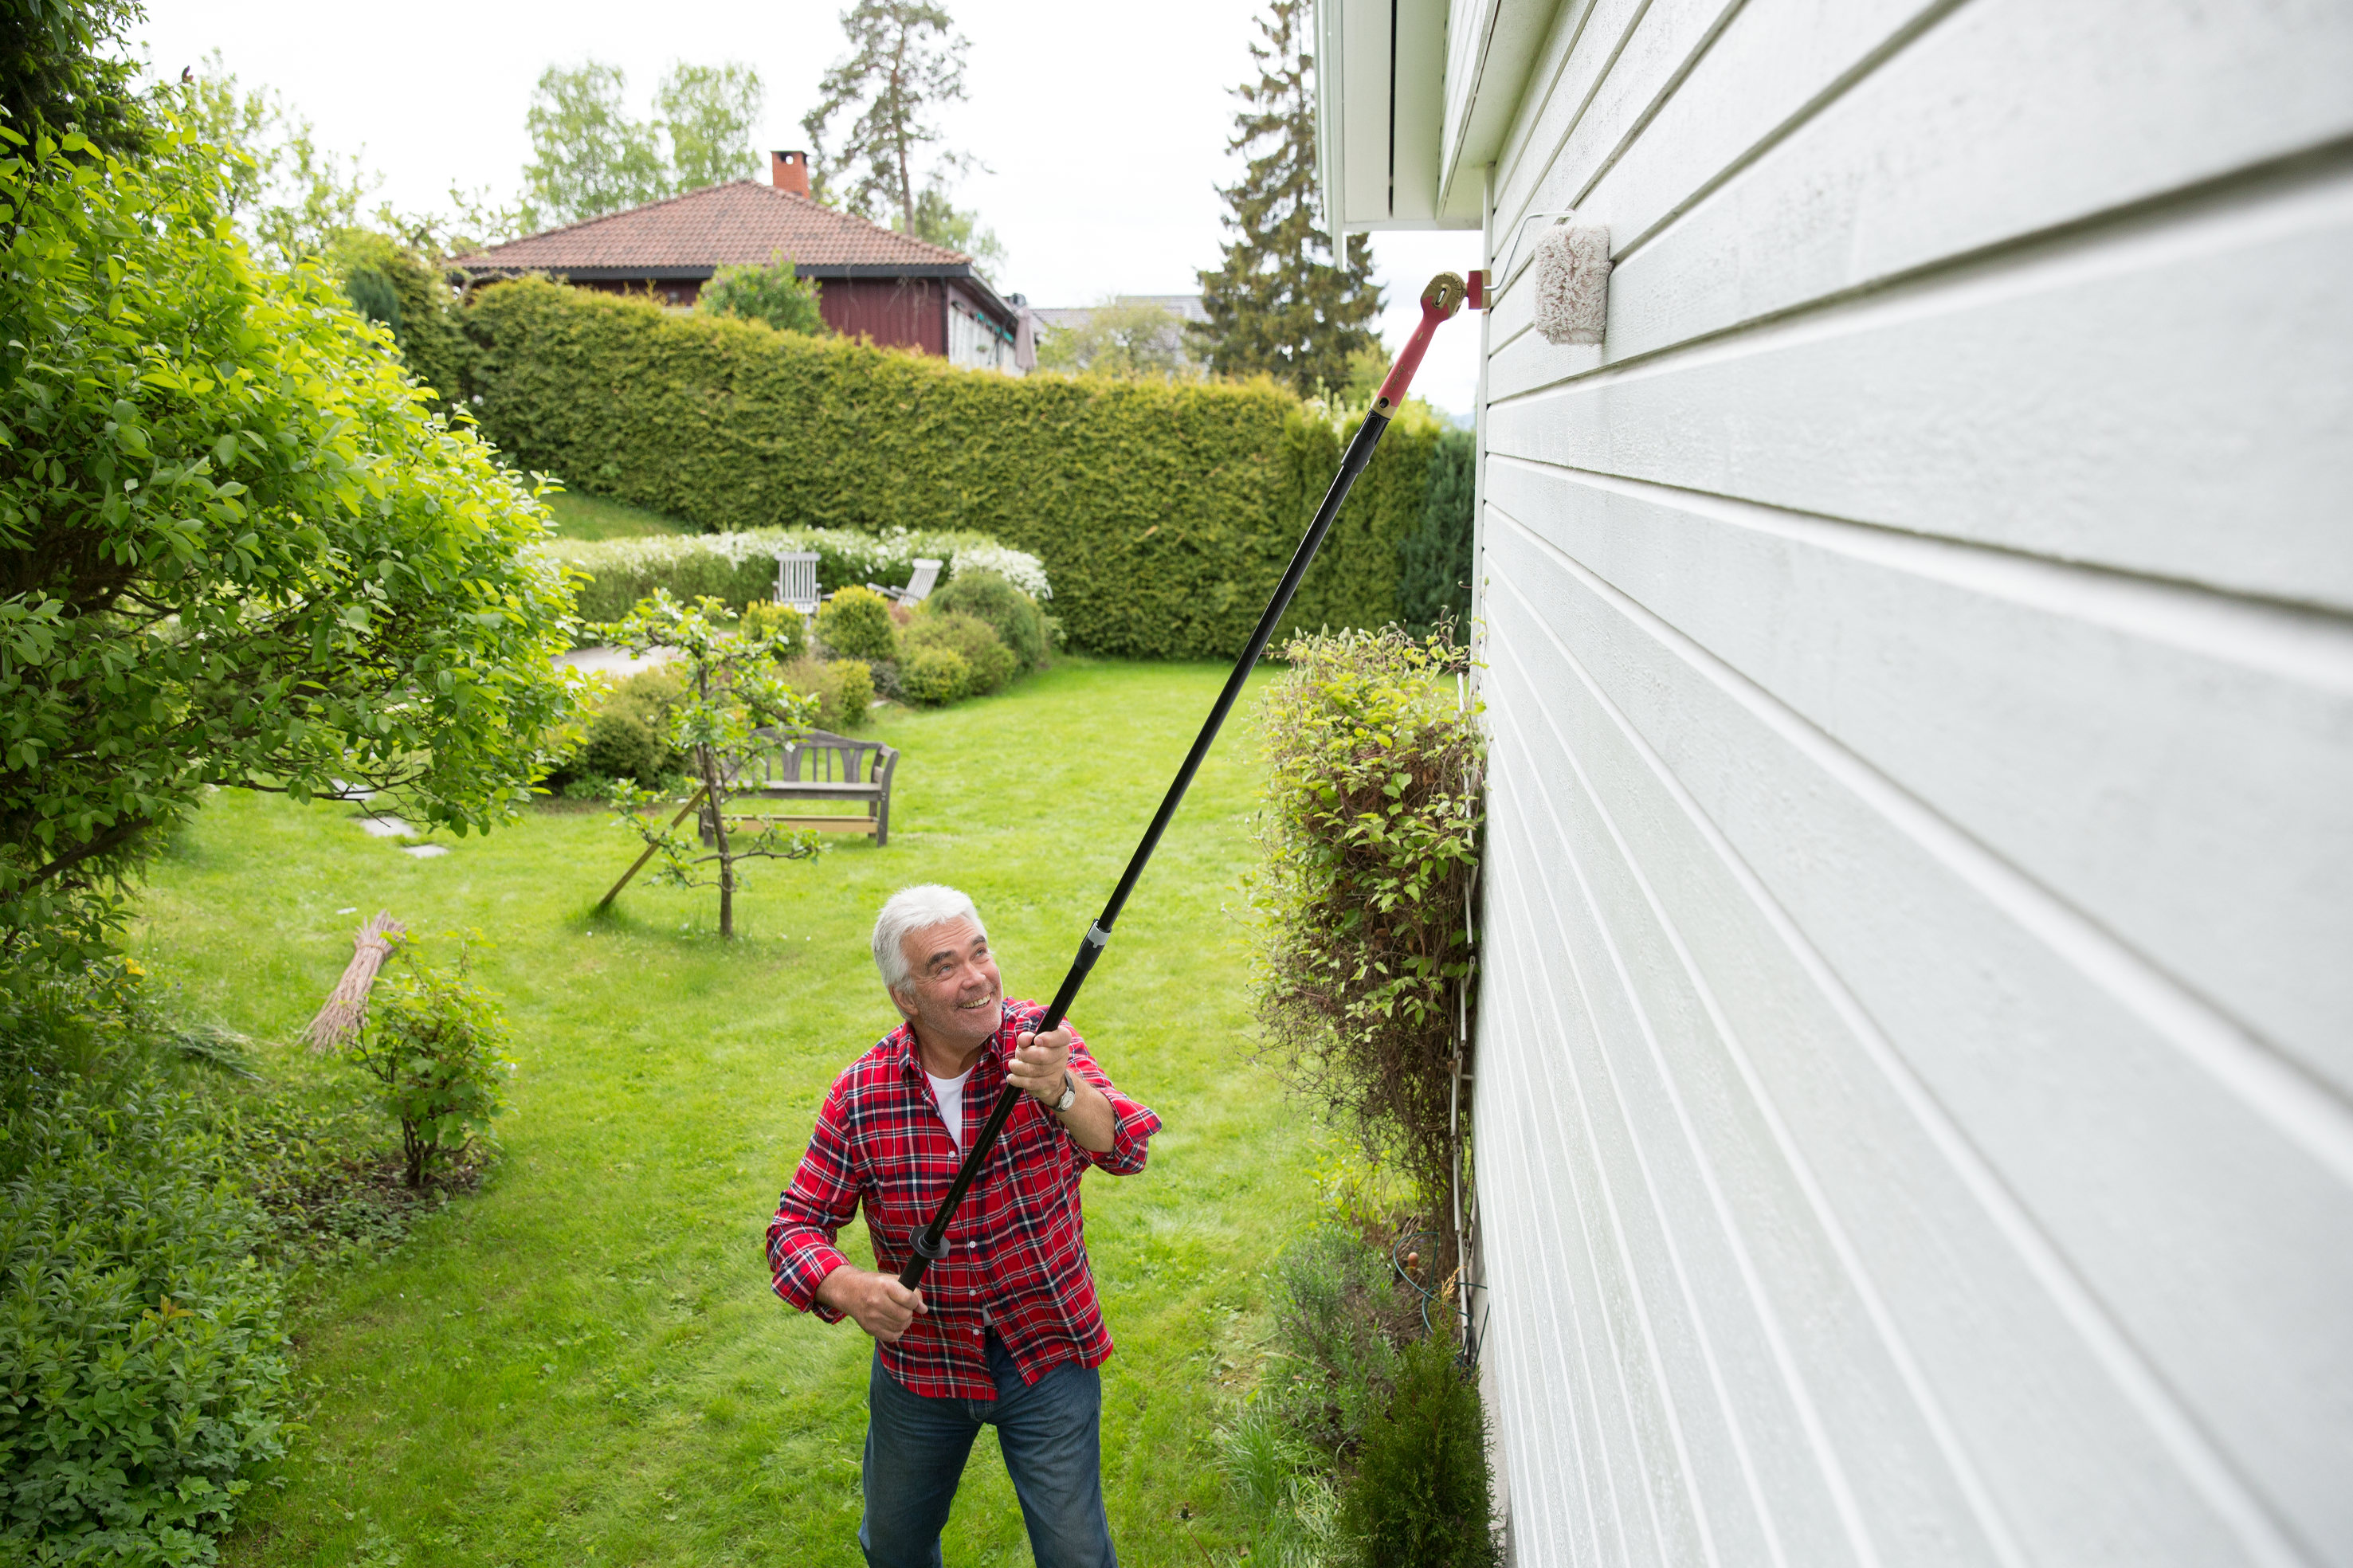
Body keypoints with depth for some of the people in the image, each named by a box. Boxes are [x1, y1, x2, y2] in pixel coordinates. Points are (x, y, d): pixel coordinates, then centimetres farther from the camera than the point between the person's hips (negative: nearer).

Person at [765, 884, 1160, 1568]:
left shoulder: (1040, 1040, -17)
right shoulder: (861, 1095, -13)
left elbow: (1125, 1150, -31)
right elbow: (796, 1224, -7)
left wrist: (1060, 1092, -52)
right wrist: (846, 1287, -28)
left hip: (1047, 1356, -2)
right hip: (919, 1362, 2)